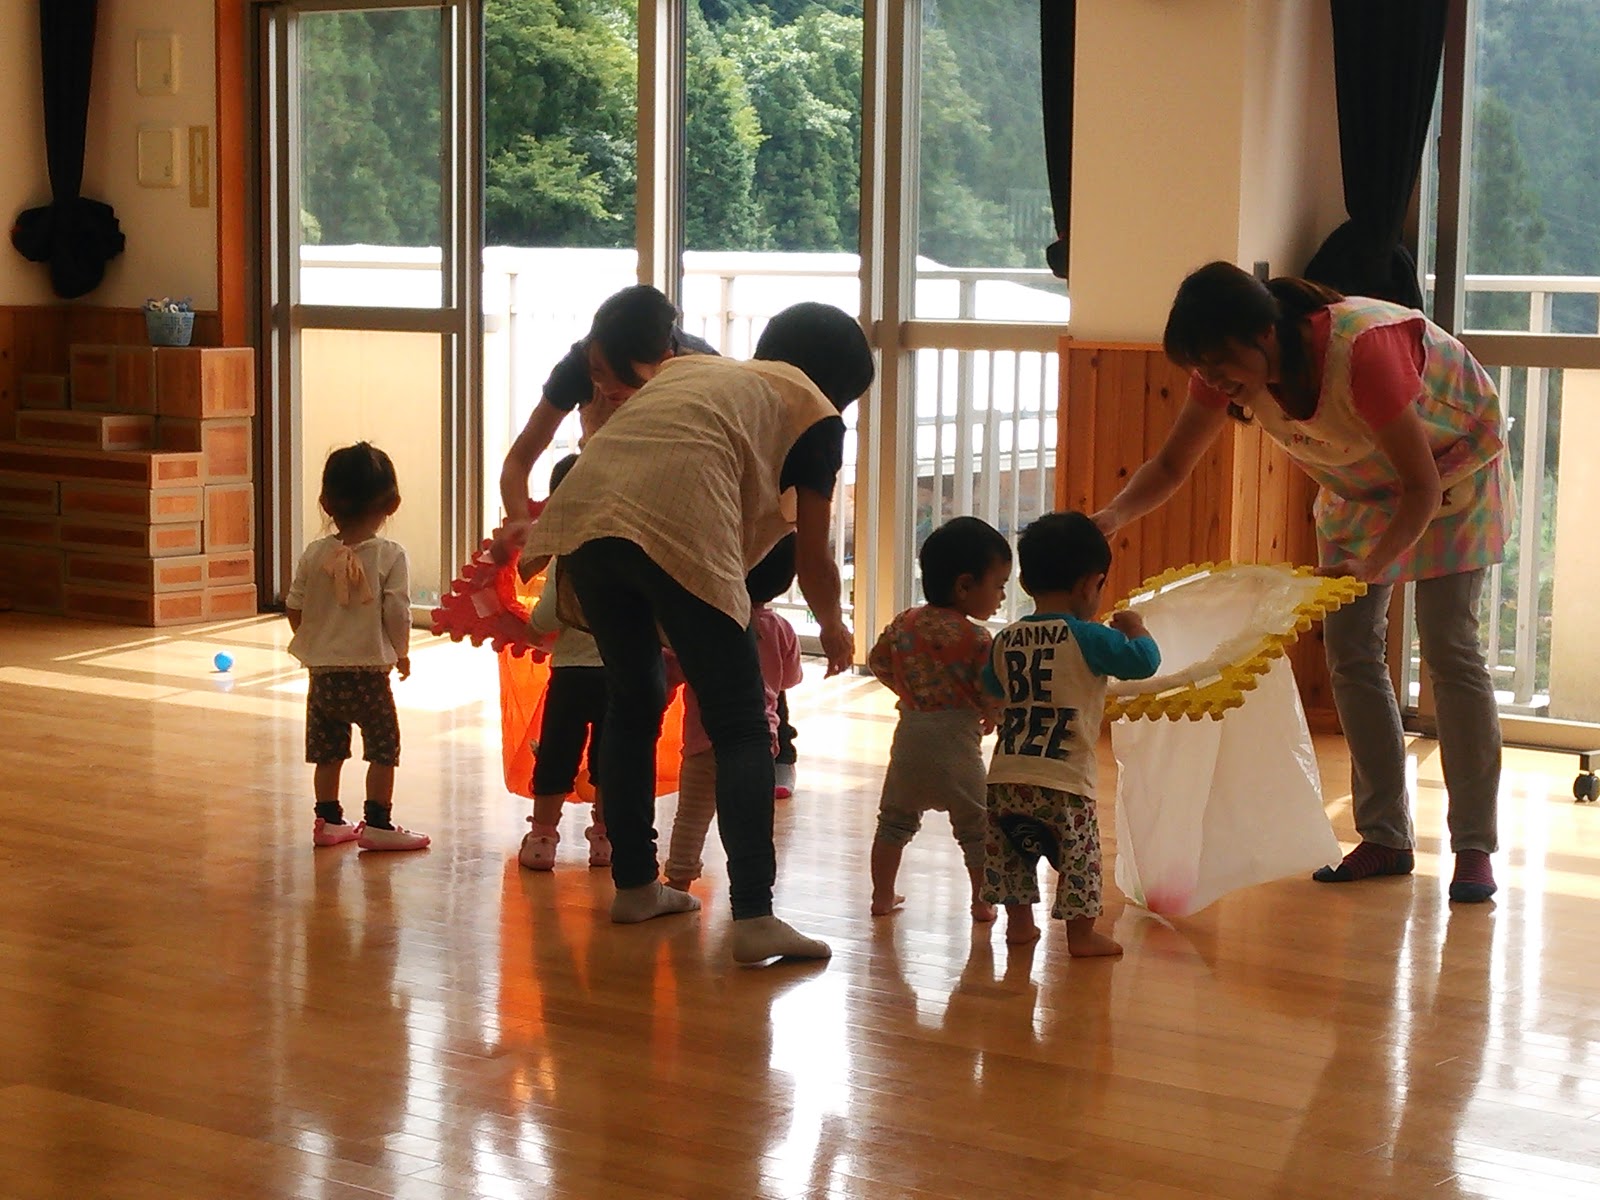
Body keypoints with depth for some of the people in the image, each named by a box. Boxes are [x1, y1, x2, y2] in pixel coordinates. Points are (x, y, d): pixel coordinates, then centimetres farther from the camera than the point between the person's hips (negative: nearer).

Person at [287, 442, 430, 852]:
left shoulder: (314, 554, 1)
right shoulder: (390, 556, -10)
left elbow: (294, 609, 5)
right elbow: (398, 614, -13)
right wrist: (402, 653, 5)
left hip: (322, 671, 4)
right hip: (370, 672, -4)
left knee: (328, 750, 14)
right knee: (384, 748, 6)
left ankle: (328, 821, 21)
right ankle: (377, 824, 5)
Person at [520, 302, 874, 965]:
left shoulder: (688, 369, 36)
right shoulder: (813, 412, 20)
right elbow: (812, 555, 22)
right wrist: (833, 627, 39)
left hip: (583, 514, 6)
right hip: (678, 530, -6)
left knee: (632, 704, 23)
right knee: (740, 729, 1)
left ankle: (634, 884, 30)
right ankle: (754, 917, -7)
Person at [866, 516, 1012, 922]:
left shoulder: (903, 624, 3)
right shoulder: (976, 639, -15)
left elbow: (878, 663, 13)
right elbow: (993, 698, -14)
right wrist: (990, 715, 8)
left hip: (910, 735, 5)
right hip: (956, 742, -5)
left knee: (895, 820, 19)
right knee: (976, 828, 10)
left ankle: (882, 896, 24)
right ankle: (982, 901, 16)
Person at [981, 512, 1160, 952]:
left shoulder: (1005, 640, 8)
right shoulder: (1086, 637, -9)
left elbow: (990, 688, 24)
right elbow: (1144, 661, -10)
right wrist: (1134, 627, 8)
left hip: (1004, 778, 5)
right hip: (1063, 782, -5)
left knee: (1009, 854, 21)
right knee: (1079, 857, 7)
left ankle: (1019, 922, 30)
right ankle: (1082, 933, 12)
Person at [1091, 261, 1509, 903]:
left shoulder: (1361, 349, -40)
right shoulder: (1232, 366, -21)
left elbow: (1423, 488, -35)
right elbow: (1170, 465, -12)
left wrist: (1370, 567, -46)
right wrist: (1112, 516, -31)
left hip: (1453, 468, -6)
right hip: (1359, 483, 6)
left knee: (1449, 649, -10)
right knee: (1350, 648, -1)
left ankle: (1474, 849, -3)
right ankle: (1386, 838, 7)